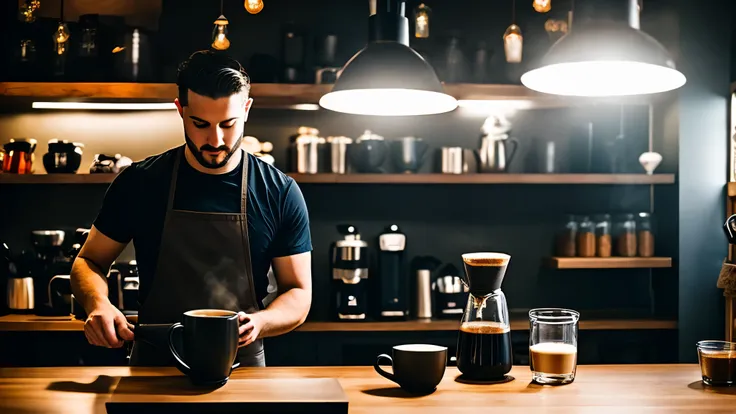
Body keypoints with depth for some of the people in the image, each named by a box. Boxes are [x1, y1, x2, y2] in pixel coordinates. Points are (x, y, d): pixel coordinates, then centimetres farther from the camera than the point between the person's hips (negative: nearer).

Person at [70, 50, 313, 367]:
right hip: (153, 363, 0)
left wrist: (259, 322, -16)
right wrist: (97, 303, -11)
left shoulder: (281, 194, 1)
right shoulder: (139, 183, 2)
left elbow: (298, 294, 5)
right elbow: (89, 261, 12)